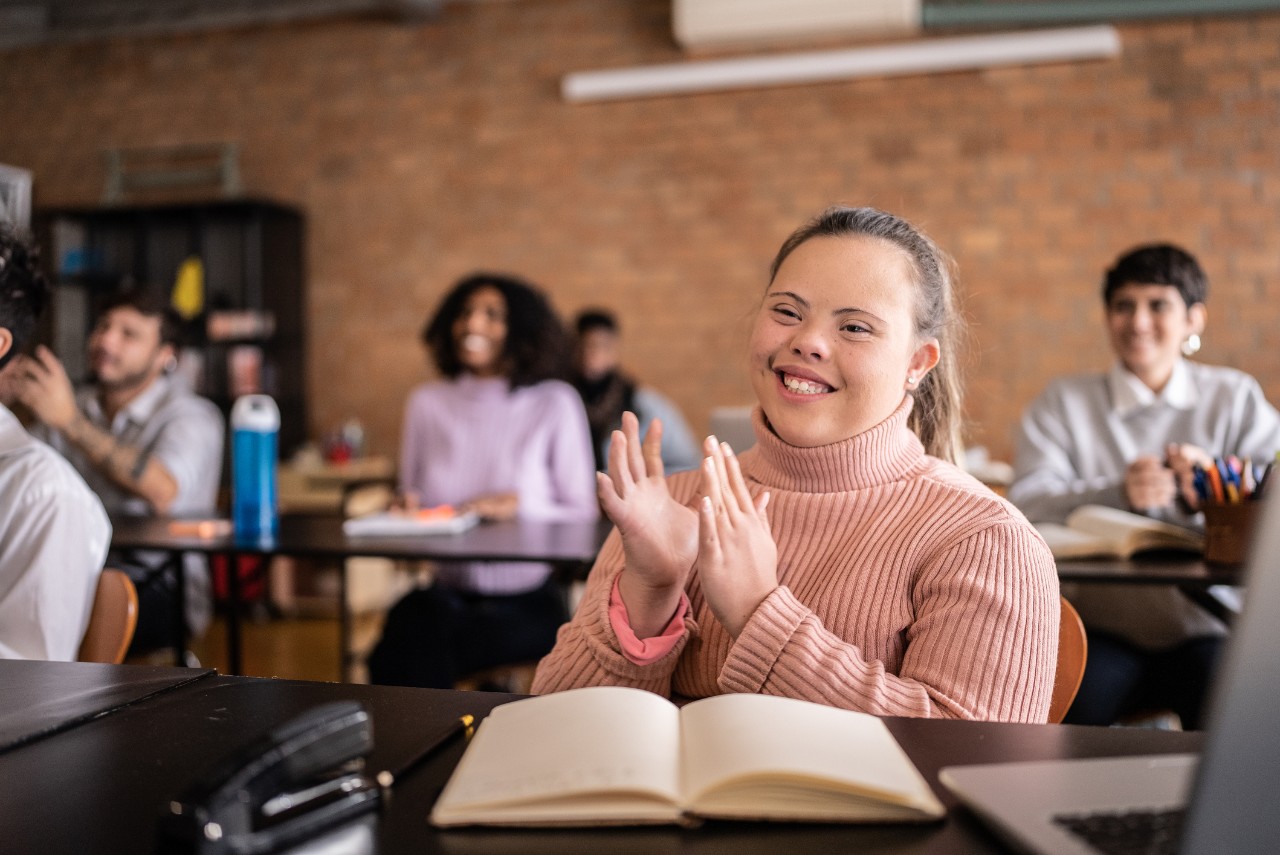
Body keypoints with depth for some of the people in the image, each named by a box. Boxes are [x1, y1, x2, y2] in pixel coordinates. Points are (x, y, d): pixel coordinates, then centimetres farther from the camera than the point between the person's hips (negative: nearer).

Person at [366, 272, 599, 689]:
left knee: (411, 646, -30)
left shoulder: (554, 404, -1)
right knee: (416, 616, -33)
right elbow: (411, 498, 15)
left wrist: (521, 506, -17)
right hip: (447, 590, 3)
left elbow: (583, 515, -1)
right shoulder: (426, 403, 9)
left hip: (528, 603, -3)